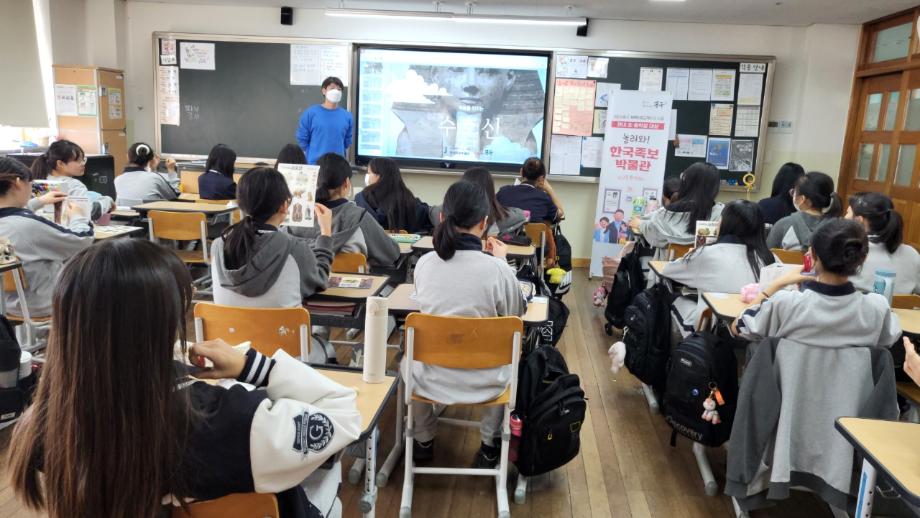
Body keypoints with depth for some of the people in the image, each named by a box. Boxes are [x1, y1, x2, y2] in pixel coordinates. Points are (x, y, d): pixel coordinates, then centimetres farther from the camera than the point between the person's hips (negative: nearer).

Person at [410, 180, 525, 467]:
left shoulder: (424, 263, -12)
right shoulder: (497, 269, -20)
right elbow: (515, 316, -1)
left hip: (432, 380, 2)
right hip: (483, 382, -1)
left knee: (409, 360, 37)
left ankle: (423, 441, 47)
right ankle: (489, 446, 41)